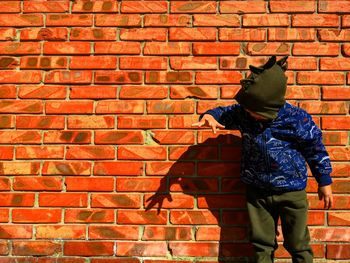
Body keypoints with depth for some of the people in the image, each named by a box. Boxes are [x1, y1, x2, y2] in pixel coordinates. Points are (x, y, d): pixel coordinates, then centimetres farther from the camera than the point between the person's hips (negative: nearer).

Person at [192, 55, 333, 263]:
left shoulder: (297, 119, -19)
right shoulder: (244, 113, -10)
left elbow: (316, 149, -6)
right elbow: (225, 113, 9)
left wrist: (325, 182, 3)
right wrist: (210, 116, -16)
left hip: (291, 191, -3)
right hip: (257, 191, 3)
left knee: (298, 245, 9)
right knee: (262, 245, 15)